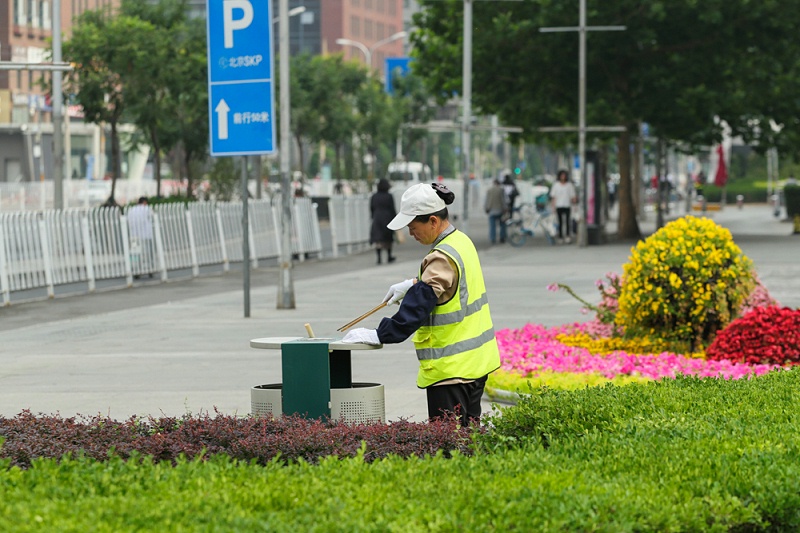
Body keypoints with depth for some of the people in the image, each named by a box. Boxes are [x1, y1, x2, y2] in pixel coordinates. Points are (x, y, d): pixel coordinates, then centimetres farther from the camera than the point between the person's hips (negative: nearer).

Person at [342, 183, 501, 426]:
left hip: (451, 368, -10)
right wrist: (413, 284, 19)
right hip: (477, 360, 10)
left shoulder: (442, 259, -21)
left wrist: (379, 335, -19)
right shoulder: (462, 241, 8)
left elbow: (417, 307, -24)